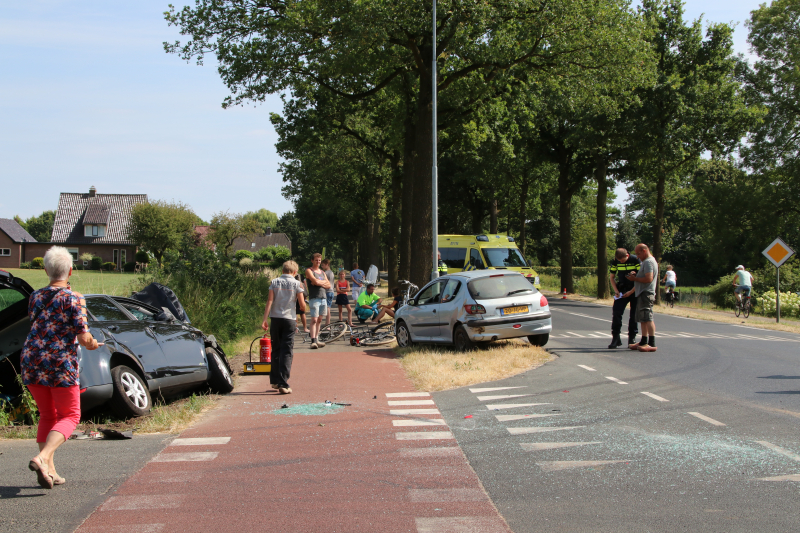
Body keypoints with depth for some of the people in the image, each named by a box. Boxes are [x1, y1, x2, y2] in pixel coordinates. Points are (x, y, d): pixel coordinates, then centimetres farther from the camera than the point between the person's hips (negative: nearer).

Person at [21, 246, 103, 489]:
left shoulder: (35, 297, 8)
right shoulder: (73, 298, -8)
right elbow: (84, 338, -12)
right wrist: (93, 344, 12)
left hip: (31, 362, 5)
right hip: (61, 364, -5)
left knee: (47, 415, 18)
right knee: (69, 416, 6)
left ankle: (49, 470, 11)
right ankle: (41, 458, -17)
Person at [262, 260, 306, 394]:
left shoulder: (274, 282, 4)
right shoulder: (297, 284, -2)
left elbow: (269, 301, -3)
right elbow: (302, 305, -3)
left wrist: (265, 319, -4)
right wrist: (304, 304, 21)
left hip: (275, 318, 3)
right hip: (289, 319, -3)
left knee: (276, 350, 16)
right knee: (287, 352, -1)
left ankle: (274, 380, 24)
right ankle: (283, 384, -9)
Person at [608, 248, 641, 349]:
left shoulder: (636, 260, -13)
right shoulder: (615, 261, -2)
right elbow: (611, 277, 9)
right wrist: (616, 291, -4)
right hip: (622, 290, 3)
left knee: (634, 315, -1)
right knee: (616, 312, -9)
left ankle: (632, 338, 11)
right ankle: (615, 338, -3)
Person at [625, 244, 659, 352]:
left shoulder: (648, 262, -11)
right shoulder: (646, 261, 23)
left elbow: (649, 279, -22)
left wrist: (635, 278, -11)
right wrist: (631, 291, 21)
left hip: (646, 294, -11)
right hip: (643, 294, 11)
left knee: (648, 318, -14)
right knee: (643, 319, 12)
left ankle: (652, 344, -17)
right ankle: (644, 342, 17)